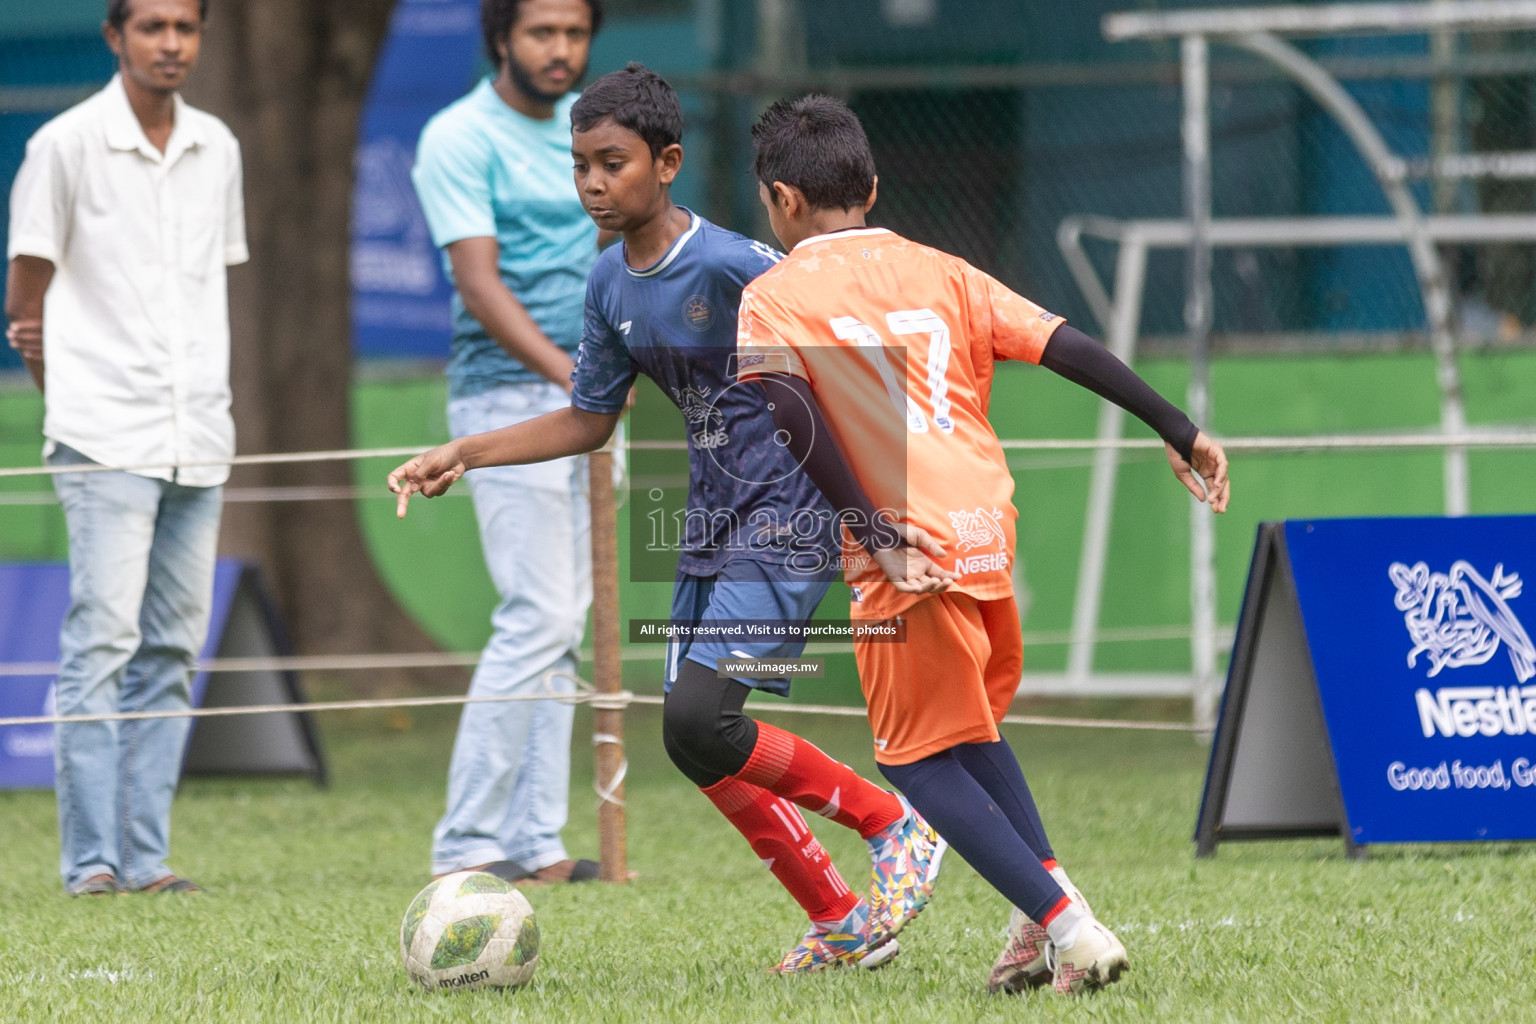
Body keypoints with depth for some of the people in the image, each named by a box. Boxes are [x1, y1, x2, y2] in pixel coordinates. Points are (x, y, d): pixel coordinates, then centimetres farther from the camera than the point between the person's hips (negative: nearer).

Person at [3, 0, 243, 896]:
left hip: (199, 439, 6)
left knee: (171, 654, 5)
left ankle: (147, 857, 8)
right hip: (105, 441, -6)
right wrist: (73, 394, 4)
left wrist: (203, 396, 10)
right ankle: (91, 861, -11)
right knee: (102, 643, -12)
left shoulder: (218, 150, 12)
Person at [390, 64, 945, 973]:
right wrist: (466, 454, 11)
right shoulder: (612, 284, 5)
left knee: (698, 721, -19)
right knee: (700, 746, 6)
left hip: (788, 521, -8)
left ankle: (897, 828, -3)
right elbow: (591, 420, 17)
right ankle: (842, 921, 18)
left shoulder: (732, 266, -20)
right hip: (712, 524, 8)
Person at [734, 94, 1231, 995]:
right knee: (974, 725, 26)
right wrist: (1181, 433, 12)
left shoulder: (769, 301, 2)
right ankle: (1046, 915, 15)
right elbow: (1068, 348, 9)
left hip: (907, 555, -6)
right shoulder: (939, 273, 15)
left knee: (920, 759, 5)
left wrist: (876, 534, -19)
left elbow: (795, 422, -14)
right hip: (987, 533, 6)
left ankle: (1066, 928, -8)